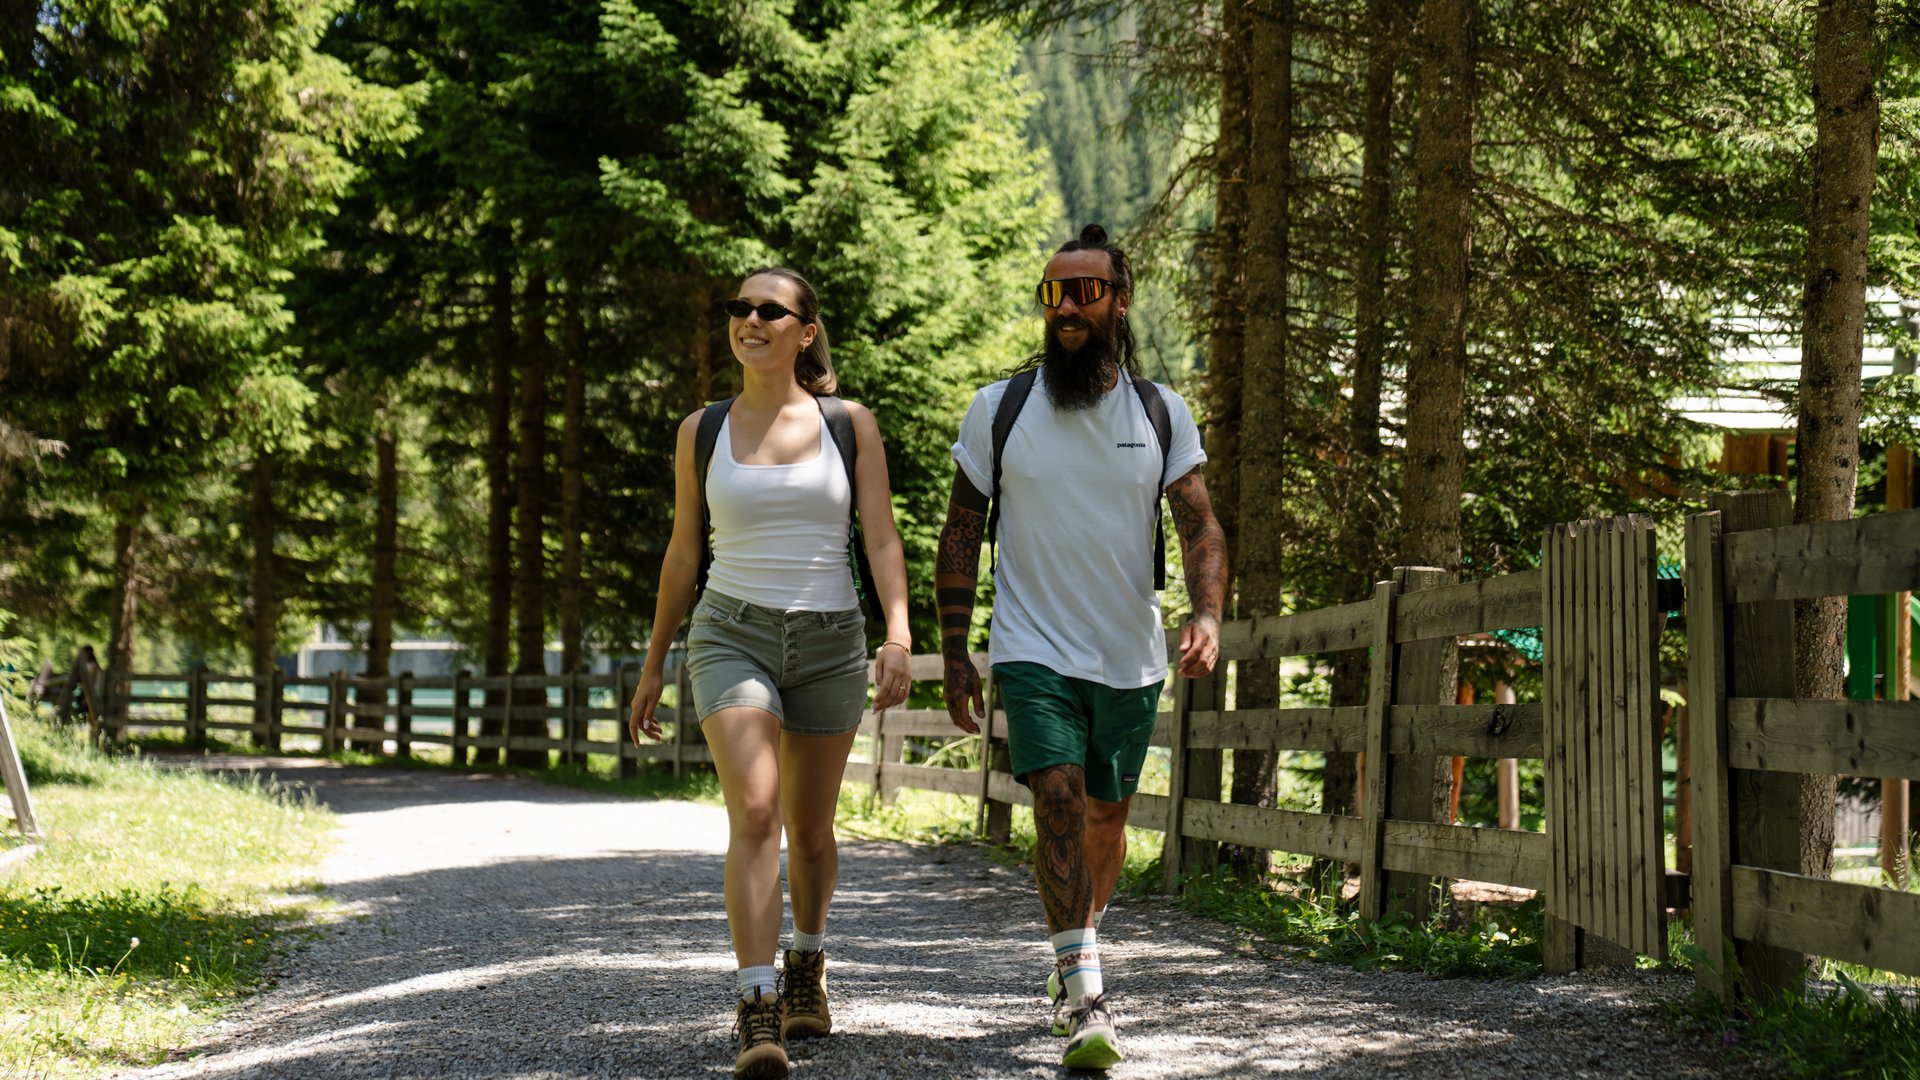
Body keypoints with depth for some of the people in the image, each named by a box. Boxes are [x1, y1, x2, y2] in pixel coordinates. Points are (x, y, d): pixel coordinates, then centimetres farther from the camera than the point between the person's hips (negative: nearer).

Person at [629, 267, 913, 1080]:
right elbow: (683, 552, 12)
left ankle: (806, 965, 42)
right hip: (731, 636, -1)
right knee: (754, 813, -21)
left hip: (828, 643, 1)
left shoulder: (850, 425, 2)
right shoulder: (703, 432, 4)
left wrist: (898, 635, -16)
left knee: (810, 830, 13)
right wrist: (654, 664, 13)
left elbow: (882, 540, -2)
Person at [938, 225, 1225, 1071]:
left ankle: (1075, 946, 38)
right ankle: (1084, 999, -19)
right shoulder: (998, 410, -2)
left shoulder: (1161, 413, 2)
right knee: (1059, 801, -18)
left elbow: (1199, 525, -1)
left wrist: (1207, 615, -20)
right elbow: (960, 536, 3)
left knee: (1106, 815, 13)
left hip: (1131, 657, 2)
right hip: (1034, 649, -2)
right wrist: (954, 653, -2)